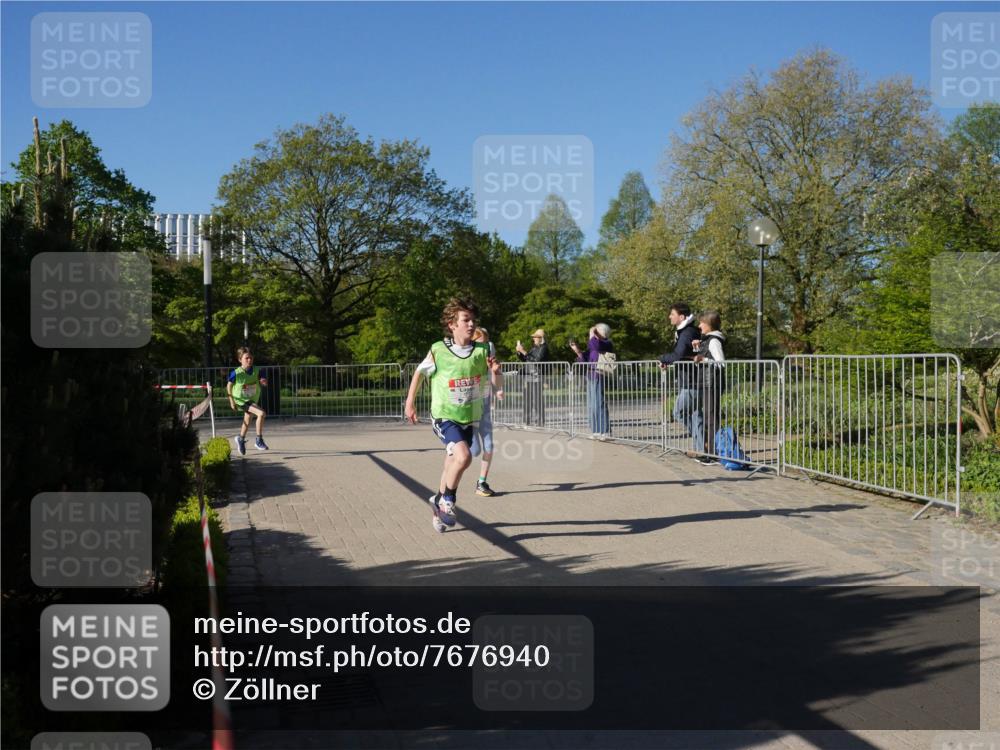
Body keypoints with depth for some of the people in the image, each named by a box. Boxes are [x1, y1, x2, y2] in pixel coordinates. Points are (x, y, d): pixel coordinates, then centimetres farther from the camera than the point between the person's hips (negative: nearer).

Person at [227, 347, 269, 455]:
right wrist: (232, 401, -6)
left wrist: (264, 381, -24)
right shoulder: (236, 373, -20)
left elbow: (263, 383, 1)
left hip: (253, 400, 6)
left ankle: (241, 439, 48)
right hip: (241, 400, -6)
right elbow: (229, 386, -7)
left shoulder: (256, 371, -10)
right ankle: (259, 440, -15)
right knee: (261, 413, -25)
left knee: (247, 421, 20)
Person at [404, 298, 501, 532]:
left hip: (469, 418, 4)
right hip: (444, 416, -4)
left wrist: (495, 371, -20)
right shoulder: (438, 351, -12)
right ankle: (447, 500, -4)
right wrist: (410, 403, 8)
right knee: (463, 456, -26)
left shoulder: (482, 351, -5)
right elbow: (420, 372, 5)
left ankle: (440, 507, 36)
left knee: (452, 465, 15)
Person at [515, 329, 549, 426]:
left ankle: (540, 422, -8)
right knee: (529, 399, 9)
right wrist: (519, 352, 8)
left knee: (537, 399, -10)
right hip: (528, 376, 9)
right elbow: (524, 360, 24)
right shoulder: (534, 348, 20)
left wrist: (524, 352, -18)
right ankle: (530, 421, 15)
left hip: (537, 376, -9)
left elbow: (536, 360, -20)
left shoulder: (543, 348, -7)